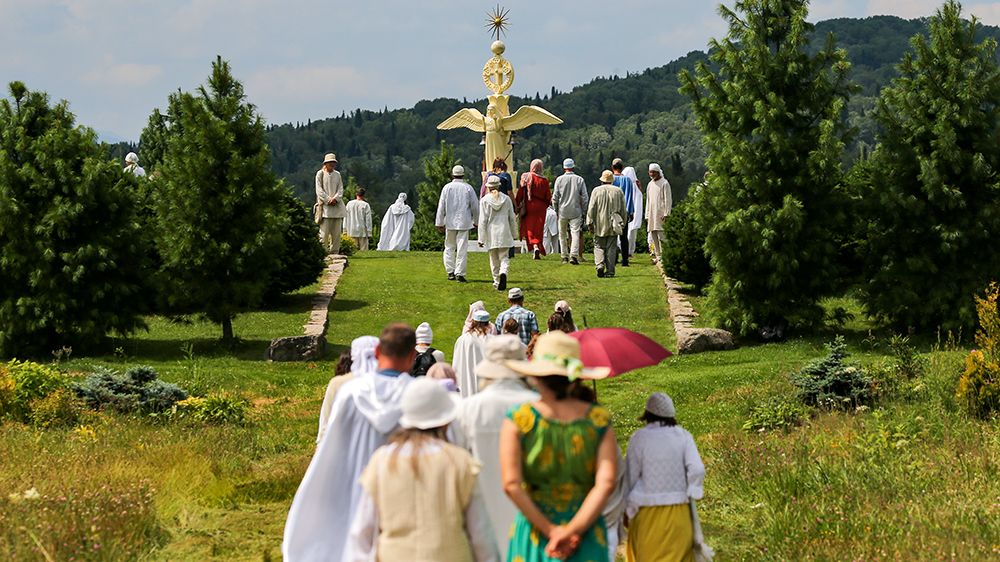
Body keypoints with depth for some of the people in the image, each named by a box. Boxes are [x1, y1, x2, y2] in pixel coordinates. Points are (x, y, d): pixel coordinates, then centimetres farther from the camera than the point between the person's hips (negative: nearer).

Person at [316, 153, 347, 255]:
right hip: (325, 205, -4)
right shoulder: (320, 174, 3)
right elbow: (319, 189, -3)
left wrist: (335, 198, -9)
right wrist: (328, 200, -13)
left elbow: (341, 189, 10)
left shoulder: (337, 174, 15)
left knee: (337, 231, 2)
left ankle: (335, 252, 6)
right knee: (324, 230, -9)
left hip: (337, 204, 4)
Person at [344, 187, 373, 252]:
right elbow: (368, 220, -6)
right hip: (362, 231, -3)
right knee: (363, 249, -1)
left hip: (351, 231, 3)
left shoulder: (349, 204, 3)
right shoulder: (365, 205, -8)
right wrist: (369, 232, -1)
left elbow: (346, 218, 8)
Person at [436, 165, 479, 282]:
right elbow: (475, 206, 2)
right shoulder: (468, 188, -1)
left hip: (450, 223, 1)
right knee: (462, 248, -1)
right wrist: (476, 221, 15)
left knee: (449, 247, 12)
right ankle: (460, 273, -5)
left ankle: (450, 272, 9)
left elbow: (441, 207, 1)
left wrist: (439, 223, 7)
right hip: (464, 223, -1)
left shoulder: (447, 188, 0)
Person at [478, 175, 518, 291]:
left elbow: (482, 221, -7)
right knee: (504, 257, 3)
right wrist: (513, 233, 18)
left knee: (494, 259, 12)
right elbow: (512, 218, 6)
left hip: (491, 234, -1)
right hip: (504, 233, 1)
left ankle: (497, 282, 18)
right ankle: (503, 273, -26)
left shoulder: (485, 200, -7)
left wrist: (481, 238, -4)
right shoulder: (506, 199, 0)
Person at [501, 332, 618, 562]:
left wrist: (550, 530, -8)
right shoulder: (598, 420, -1)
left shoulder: (517, 420, -6)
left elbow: (512, 484, -11)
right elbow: (606, 483, -10)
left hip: (533, 533, -1)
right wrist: (573, 530, -12)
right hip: (586, 535, 2)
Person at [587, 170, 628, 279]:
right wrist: (623, 224, 16)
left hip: (600, 225, -1)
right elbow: (623, 210, 8)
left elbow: (591, 208, -5)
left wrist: (590, 223, -1)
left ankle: (600, 264, -16)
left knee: (599, 246, 6)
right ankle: (610, 271, 1)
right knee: (611, 247, 4)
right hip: (613, 225, 2)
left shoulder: (596, 191, -2)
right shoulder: (618, 191, 5)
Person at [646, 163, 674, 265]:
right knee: (653, 236, 4)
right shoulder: (650, 184, 17)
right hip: (652, 214, 7)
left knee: (661, 235, -12)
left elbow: (668, 200, -7)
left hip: (661, 213, -7)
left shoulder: (664, 183, -4)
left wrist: (666, 214, -15)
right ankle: (657, 255, 7)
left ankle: (663, 255, -12)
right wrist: (647, 216, 15)